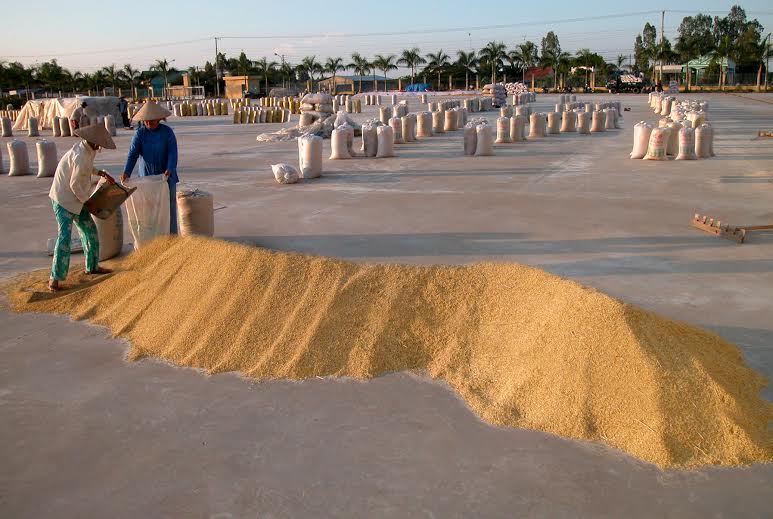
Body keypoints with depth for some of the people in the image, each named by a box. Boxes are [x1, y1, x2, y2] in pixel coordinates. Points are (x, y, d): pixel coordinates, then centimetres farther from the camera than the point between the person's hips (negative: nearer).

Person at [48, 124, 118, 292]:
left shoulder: (86, 148, 2)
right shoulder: (81, 157, -26)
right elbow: (75, 185, -21)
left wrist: (101, 173, 12)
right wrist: (87, 201, -9)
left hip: (76, 198, 10)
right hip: (63, 199, -10)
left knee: (89, 229, 14)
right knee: (64, 235, -14)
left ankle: (92, 266, 29)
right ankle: (55, 278, -9)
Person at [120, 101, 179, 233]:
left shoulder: (167, 132, -3)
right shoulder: (140, 133, 1)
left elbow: (172, 153, -12)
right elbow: (133, 154, -7)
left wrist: (170, 169, -30)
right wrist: (126, 172, -22)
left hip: (166, 176, -1)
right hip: (147, 177, 2)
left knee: (169, 207, 1)